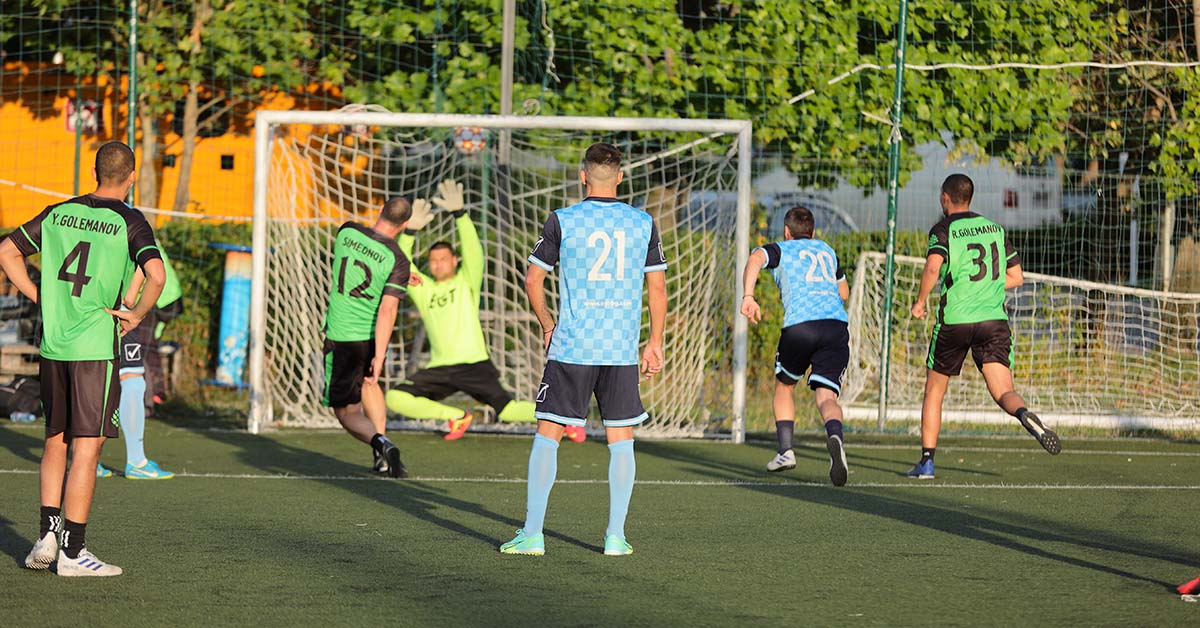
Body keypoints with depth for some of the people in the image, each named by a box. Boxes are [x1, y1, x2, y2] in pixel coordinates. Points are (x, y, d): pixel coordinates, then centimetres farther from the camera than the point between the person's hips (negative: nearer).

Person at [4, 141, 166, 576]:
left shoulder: (58, 213, 9)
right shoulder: (129, 222, -6)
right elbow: (156, 275, -21)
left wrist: (41, 299, 13)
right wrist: (137, 315, -5)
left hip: (52, 344, 5)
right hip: (96, 345, -5)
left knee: (56, 441, 18)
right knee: (86, 447, -2)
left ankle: (47, 536, 12)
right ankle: (73, 551, -2)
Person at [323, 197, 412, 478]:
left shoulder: (347, 232, -6)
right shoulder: (397, 261, -14)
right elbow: (388, 310, -21)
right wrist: (379, 357, -22)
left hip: (341, 336, -1)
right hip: (372, 337, 1)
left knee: (347, 412, 5)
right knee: (367, 381, 32)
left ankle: (380, 443, -25)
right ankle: (382, 457, 25)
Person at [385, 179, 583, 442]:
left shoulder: (466, 283, 5)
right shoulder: (423, 288, 13)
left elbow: (473, 251, -11)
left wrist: (459, 213, -23)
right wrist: (410, 230, -14)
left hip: (474, 364, -4)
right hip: (439, 369, 4)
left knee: (507, 410, -13)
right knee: (395, 399, -12)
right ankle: (457, 417, 5)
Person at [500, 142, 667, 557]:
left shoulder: (562, 221, -3)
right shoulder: (643, 224, 3)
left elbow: (532, 280, 3)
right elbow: (657, 288, 7)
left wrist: (547, 325, 18)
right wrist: (655, 343, 16)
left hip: (570, 349, -2)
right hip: (623, 351, 2)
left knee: (547, 435, 4)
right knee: (621, 440, 9)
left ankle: (532, 533, 0)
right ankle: (616, 535, 7)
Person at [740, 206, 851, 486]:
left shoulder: (781, 250, 16)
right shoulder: (828, 251, 29)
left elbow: (755, 260, -8)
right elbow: (844, 292, 42)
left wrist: (748, 296, -20)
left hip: (798, 326, -2)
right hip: (836, 324, 2)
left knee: (784, 386, 23)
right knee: (826, 396, -6)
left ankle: (785, 451, 17)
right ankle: (835, 437, -38)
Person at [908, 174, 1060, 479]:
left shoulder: (943, 230, 0)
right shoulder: (994, 228, 15)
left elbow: (933, 267, -19)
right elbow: (1016, 277, 16)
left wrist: (920, 301, -4)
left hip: (954, 321, -3)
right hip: (994, 319, 3)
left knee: (934, 391, 14)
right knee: (1003, 392, -6)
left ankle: (927, 460, 13)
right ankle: (1026, 416, -40)